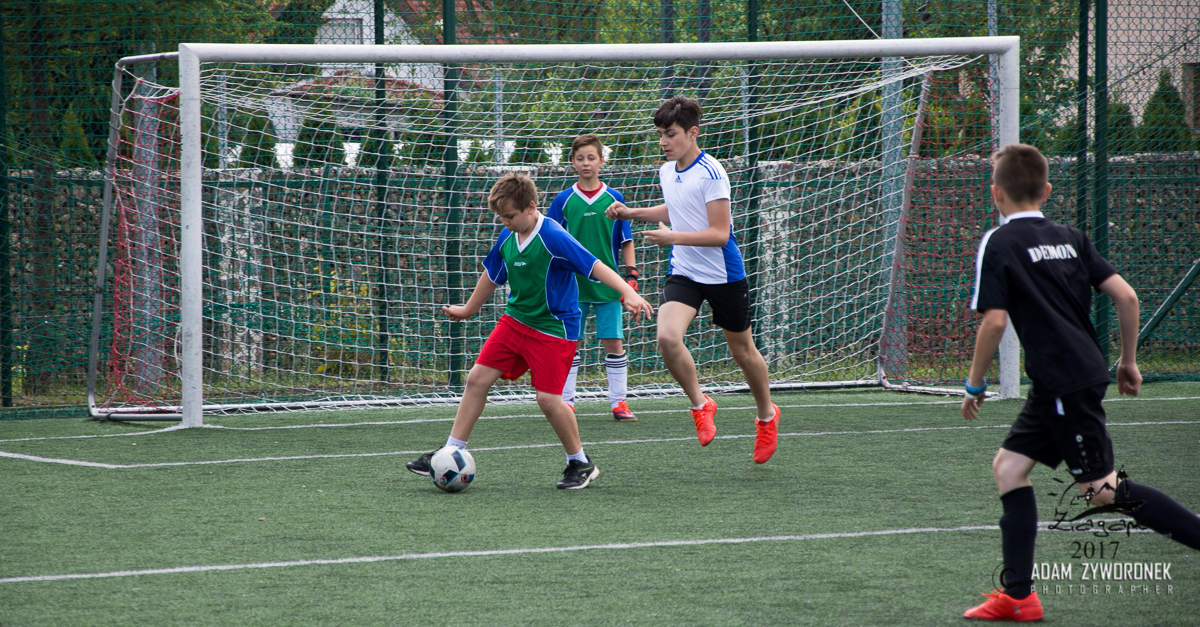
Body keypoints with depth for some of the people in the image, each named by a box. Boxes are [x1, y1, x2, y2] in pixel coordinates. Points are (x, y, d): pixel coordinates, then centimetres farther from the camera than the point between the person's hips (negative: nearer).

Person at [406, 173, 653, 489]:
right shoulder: (507, 238, 1)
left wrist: (628, 293, -38)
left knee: (548, 398, -13)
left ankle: (581, 463, 8)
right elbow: (492, 275, 19)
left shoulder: (554, 238, -21)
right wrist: (468, 309, 32)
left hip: (553, 329, -7)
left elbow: (596, 267, -25)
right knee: (477, 379, 1)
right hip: (515, 320, 7)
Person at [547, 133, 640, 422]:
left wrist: (631, 275, 0)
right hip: (572, 284, 0)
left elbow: (626, 242, 8)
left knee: (613, 343, -1)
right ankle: (566, 402, 10)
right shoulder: (564, 200, 1)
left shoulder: (614, 199, 3)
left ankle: (619, 402, 6)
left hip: (608, 285, 0)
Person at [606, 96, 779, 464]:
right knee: (667, 337, -21)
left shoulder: (711, 174, -19)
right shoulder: (666, 172, 4)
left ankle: (767, 415, 35)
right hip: (684, 274, 5)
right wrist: (632, 213, 13)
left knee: (742, 351, 11)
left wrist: (673, 237, -29)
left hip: (724, 275, -5)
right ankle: (700, 405, 0)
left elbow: (719, 233, -21)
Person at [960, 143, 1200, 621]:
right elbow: (1125, 296, 5)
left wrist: (974, 385, -3)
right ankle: (1017, 595, 9)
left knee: (1102, 491, -4)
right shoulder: (1070, 238, 11)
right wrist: (1128, 361, 17)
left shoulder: (998, 244, -7)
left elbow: (994, 320, -14)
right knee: (1009, 466, 12)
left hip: (1066, 384, -8)